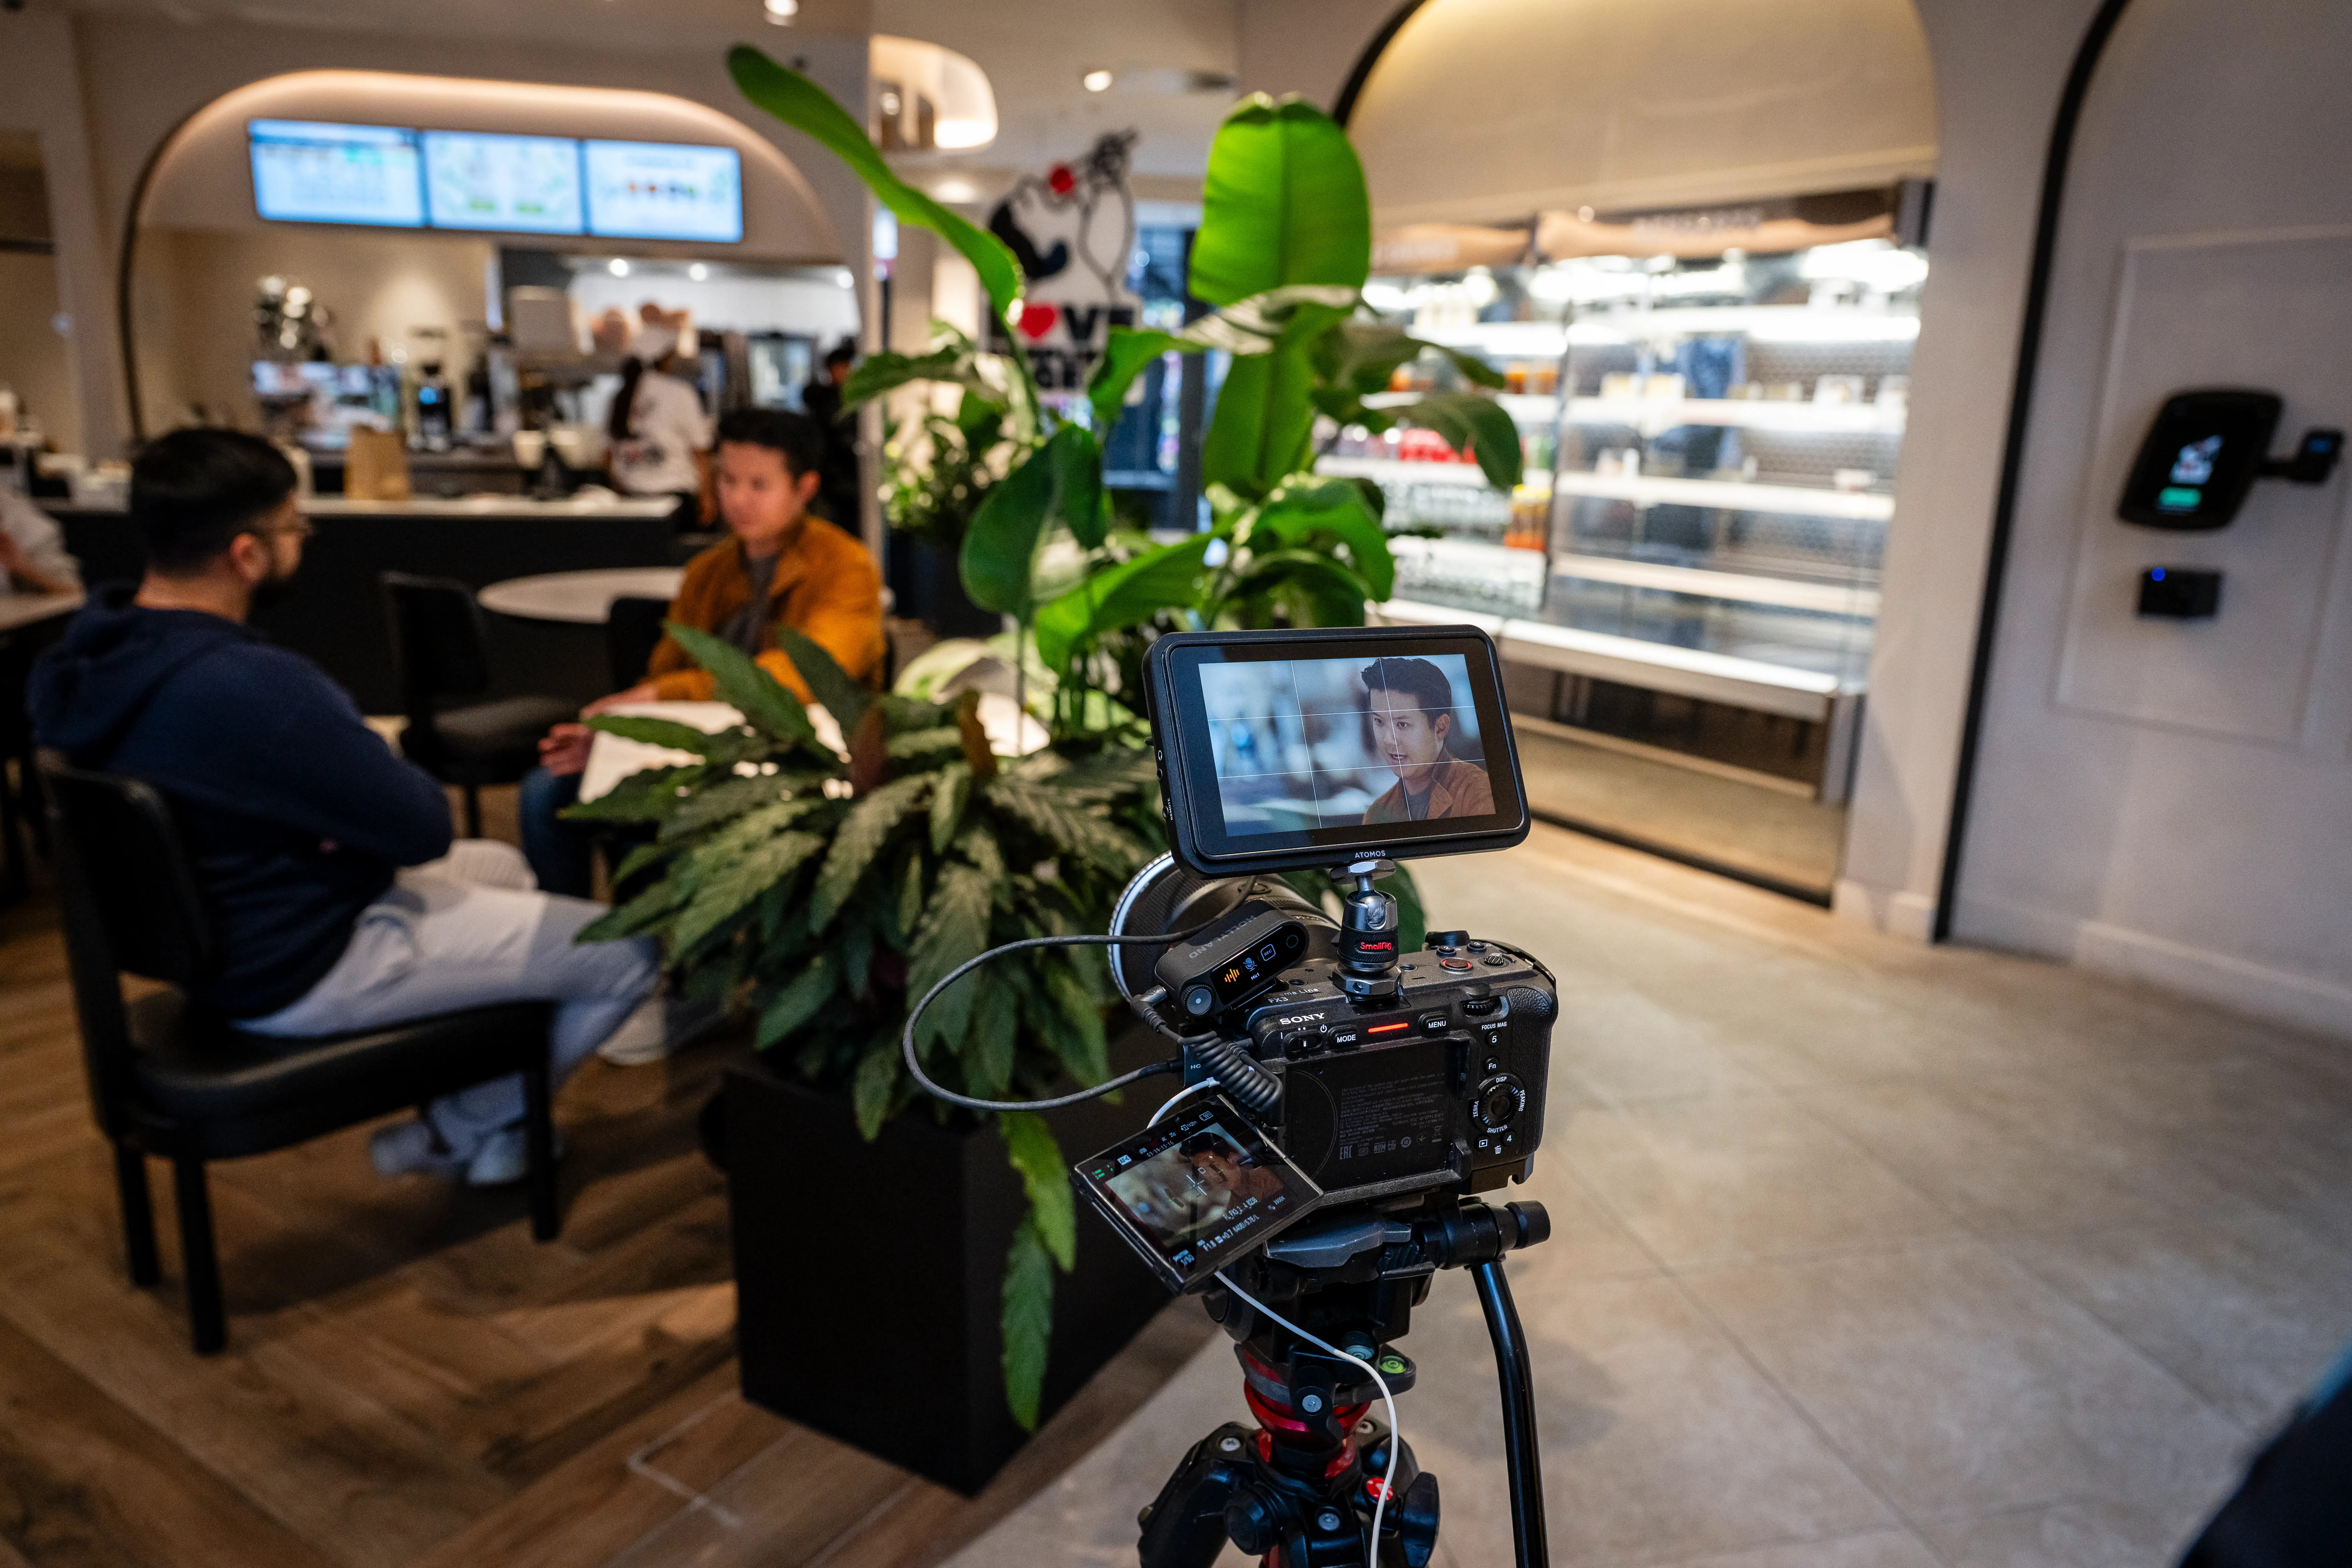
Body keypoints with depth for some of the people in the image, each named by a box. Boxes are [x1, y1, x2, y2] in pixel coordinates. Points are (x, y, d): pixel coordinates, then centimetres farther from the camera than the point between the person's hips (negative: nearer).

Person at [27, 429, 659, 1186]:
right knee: (630, 955, -6)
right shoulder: (253, 688, -33)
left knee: (501, 866, 29)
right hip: (302, 971, -10)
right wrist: (421, 790, -2)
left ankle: (461, 1123, 27)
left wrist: (375, 792, -9)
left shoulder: (96, 642, -2)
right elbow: (424, 827, -23)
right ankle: (469, 1132, 16)